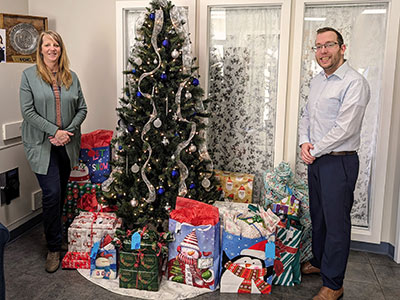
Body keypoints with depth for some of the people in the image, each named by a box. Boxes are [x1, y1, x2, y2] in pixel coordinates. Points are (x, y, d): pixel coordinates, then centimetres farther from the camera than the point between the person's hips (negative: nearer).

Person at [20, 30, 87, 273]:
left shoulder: (71, 77, 7)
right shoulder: (29, 75, -2)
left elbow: (82, 108, 7)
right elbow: (28, 111, -9)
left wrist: (69, 131, -9)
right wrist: (54, 131, -16)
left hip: (67, 144, 4)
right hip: (42, 145, -3)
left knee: (61, 193, 13)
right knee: (52, 194, -8)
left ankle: (57, 233, 32)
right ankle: (54, 248, 6)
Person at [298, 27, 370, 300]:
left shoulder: (354, 83, -16)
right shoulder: (317, 81, 12)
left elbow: (344, 128, -22)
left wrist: (315, 151, -12)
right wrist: (305, 142, -1)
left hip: (339, 162, -8)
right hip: (316, 161, 8)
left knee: (336, 223, 1)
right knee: (317, 216, 20)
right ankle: (319, 262, 40)